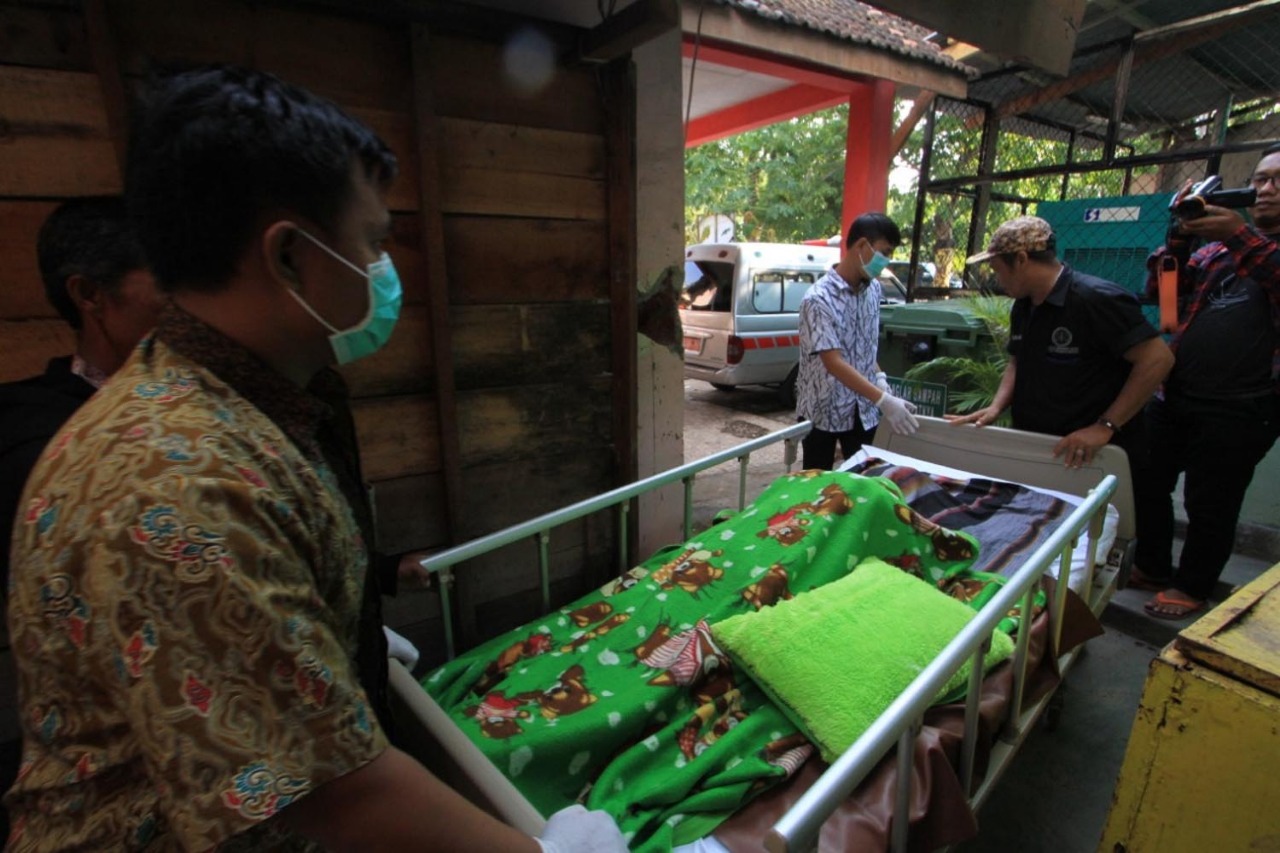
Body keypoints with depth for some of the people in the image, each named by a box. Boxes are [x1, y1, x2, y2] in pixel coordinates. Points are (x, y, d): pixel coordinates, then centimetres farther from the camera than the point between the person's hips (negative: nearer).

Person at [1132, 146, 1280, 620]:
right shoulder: (1216, 250, 14)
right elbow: (1160, 290, 7)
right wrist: (1180, 238, -6)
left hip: (1240, 408, -5)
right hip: (1174, 397, 5)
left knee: (1210, 504, 5)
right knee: (1147, 483, 13)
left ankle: (1193, 588, 22)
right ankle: (1152, 567, 30)